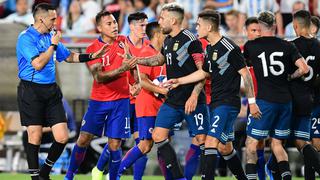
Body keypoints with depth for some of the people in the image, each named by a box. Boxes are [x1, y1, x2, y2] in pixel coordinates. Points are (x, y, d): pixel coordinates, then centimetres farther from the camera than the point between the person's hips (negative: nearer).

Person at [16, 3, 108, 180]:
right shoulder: (26, 38, -11)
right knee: (35, 136, -4)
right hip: (31, 91, -7)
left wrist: (93, 56, 18)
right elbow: (38, 64, -21)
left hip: (51, 91, 7)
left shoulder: (50, 36, 13)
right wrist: (53, 45, -13)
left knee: (62, 137, -1)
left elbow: (69, 57, 25)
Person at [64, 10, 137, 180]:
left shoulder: (123, 41, 2)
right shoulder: (93, 49, -9)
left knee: (114, 144, -3)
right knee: (84, 139, -3)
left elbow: (133, 61, 19)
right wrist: (122, 69, -31)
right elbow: (99, 77, -20)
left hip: (120, 100, 2)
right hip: (98, 101, -1)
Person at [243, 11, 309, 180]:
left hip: (264, 100, -4)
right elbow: (304, 69, -3)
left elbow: (245, 64, 18)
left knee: (251, 142, 4)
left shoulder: (251, 46, -1)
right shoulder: (287, 46, 3)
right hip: (285, 100, 4)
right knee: (277, 144, 14)